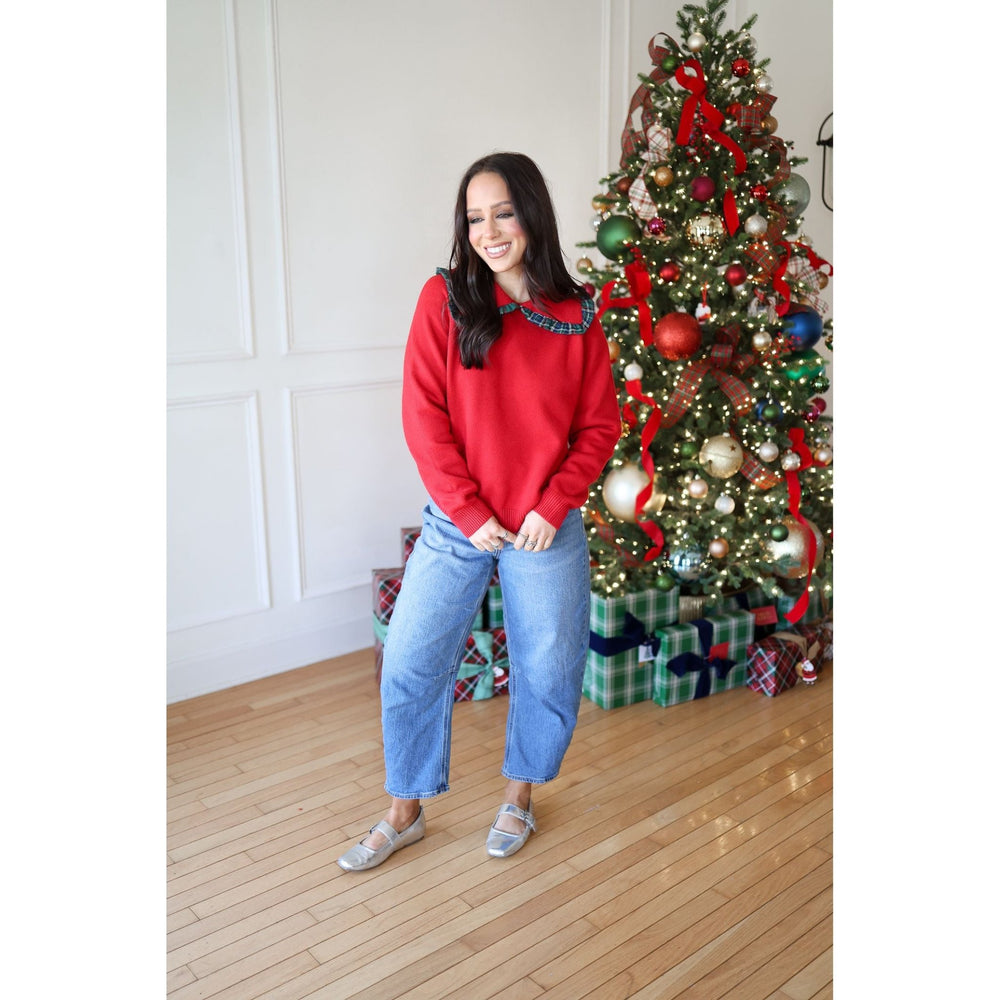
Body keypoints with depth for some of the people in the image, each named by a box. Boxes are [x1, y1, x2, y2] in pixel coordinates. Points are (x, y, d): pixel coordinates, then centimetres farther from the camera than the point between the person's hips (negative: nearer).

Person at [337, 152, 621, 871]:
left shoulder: (577, 315, -2)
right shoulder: (445, 299, -4)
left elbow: (600, 424, 0)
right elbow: (424, 416, -7)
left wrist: (553, 505, -11)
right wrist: (471, 513, -11)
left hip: (546, 532, 1)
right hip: (456, 525, 0)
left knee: (546, 673, 11)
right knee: (410, 665, 6)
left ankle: (519, 798, 38)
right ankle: (405, 813, 29)